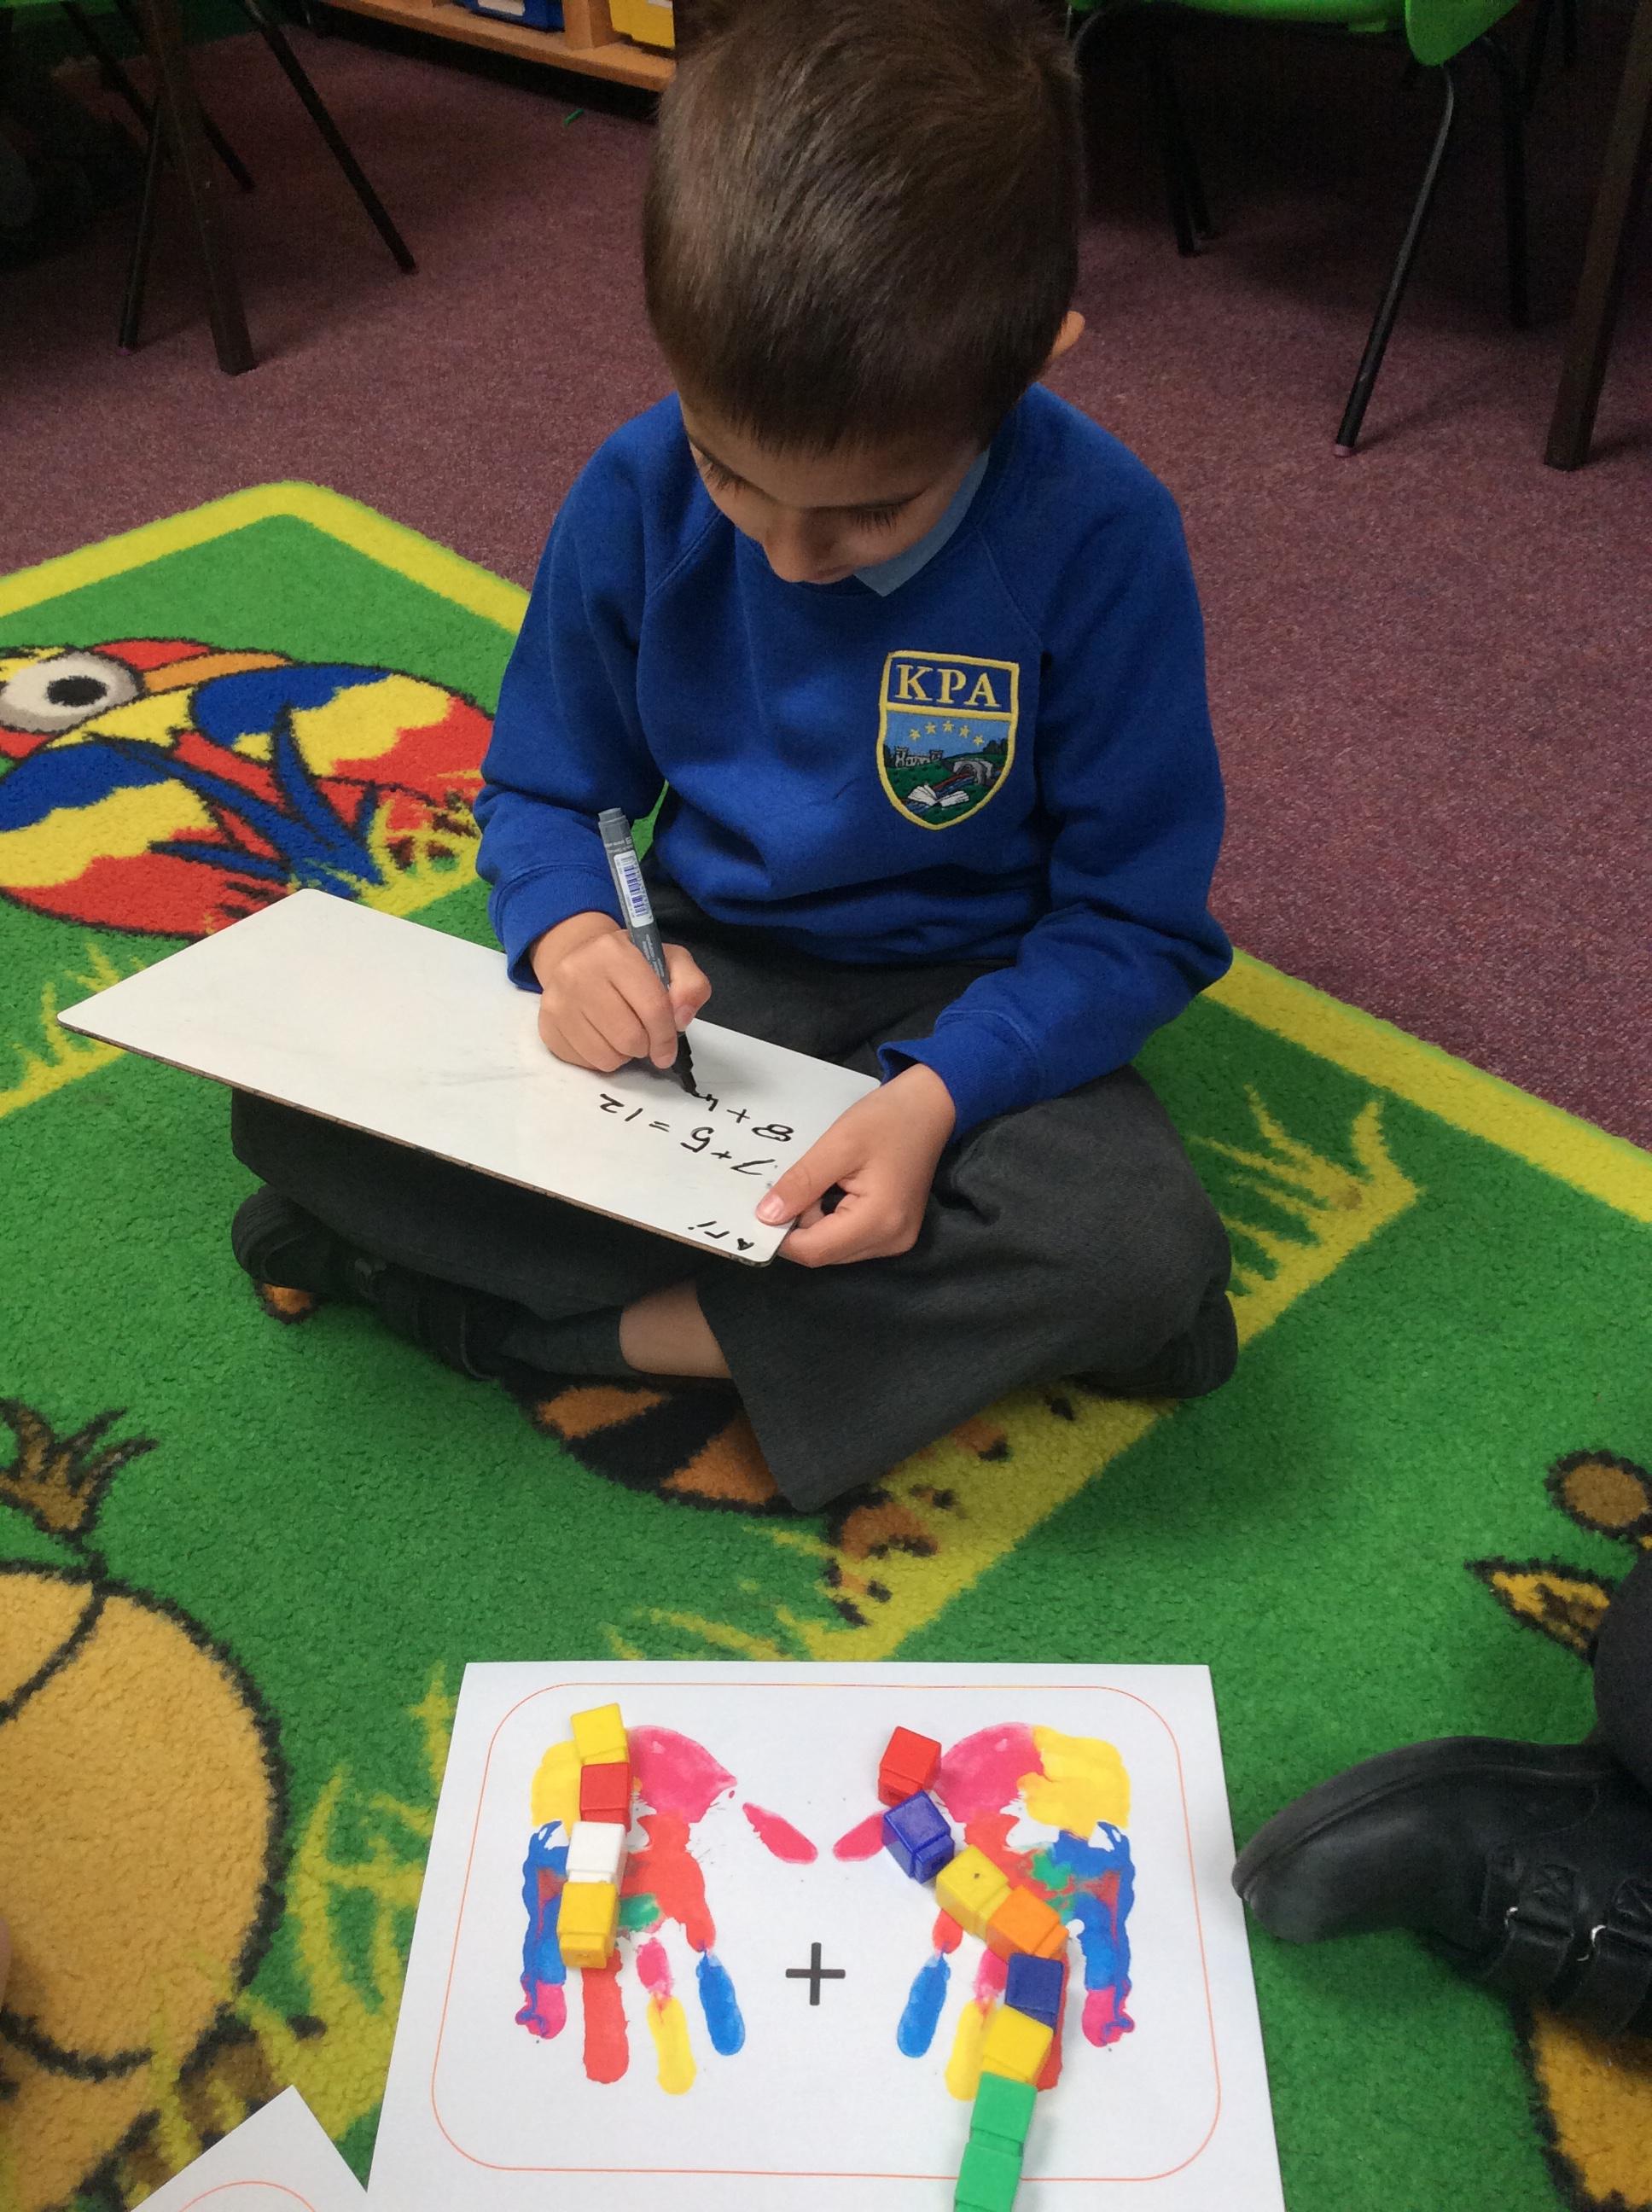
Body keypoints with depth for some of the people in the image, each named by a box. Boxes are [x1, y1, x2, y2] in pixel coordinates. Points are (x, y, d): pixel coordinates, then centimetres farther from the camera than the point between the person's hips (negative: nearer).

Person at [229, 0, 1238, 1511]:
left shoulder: (1100, 538, -20)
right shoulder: (638, 494, -12)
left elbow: (1136, 919, -14)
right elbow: (544, 787, 3)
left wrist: (940, 1090, -31)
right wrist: (570, 938, -21)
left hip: (965, 1005, -1)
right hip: (691, 969, 2)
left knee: (1148, 1258, -33)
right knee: (290, 1114, -16)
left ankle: (542, 1317, -19)